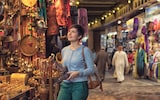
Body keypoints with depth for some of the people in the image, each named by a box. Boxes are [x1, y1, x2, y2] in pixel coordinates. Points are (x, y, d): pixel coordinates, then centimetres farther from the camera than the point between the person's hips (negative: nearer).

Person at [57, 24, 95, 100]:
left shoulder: (85, 50, -6)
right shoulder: (64, 50, 11)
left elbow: (91, 69, -7)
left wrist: (78, 73, -21)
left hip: (80, 85, -4)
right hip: (65, 85, 5)